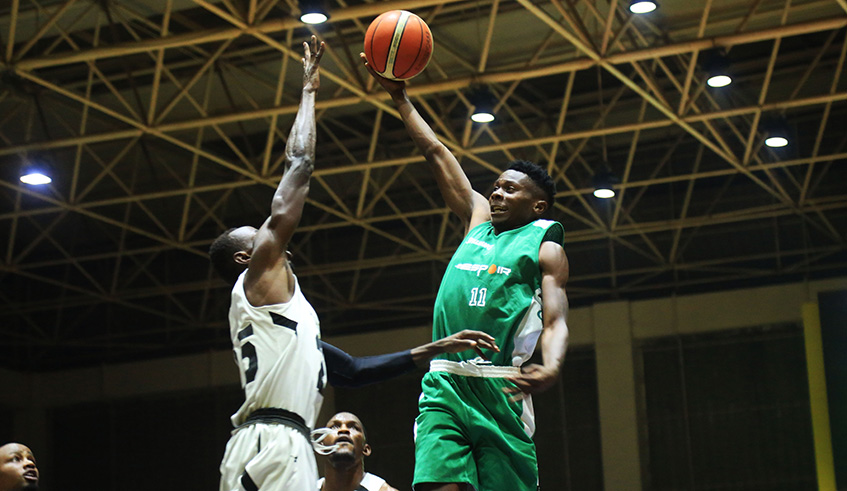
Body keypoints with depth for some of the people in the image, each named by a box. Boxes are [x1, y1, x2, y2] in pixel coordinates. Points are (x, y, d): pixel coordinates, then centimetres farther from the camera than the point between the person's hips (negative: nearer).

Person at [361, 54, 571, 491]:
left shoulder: (545, 246, 7)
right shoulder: (478, 218, 22)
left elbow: (555, 322, -4)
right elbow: (436, 153, 25)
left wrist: (552, 367, -25)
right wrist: (399, 95, 26)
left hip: (499, 388, -3)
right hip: (444, 385, 4)